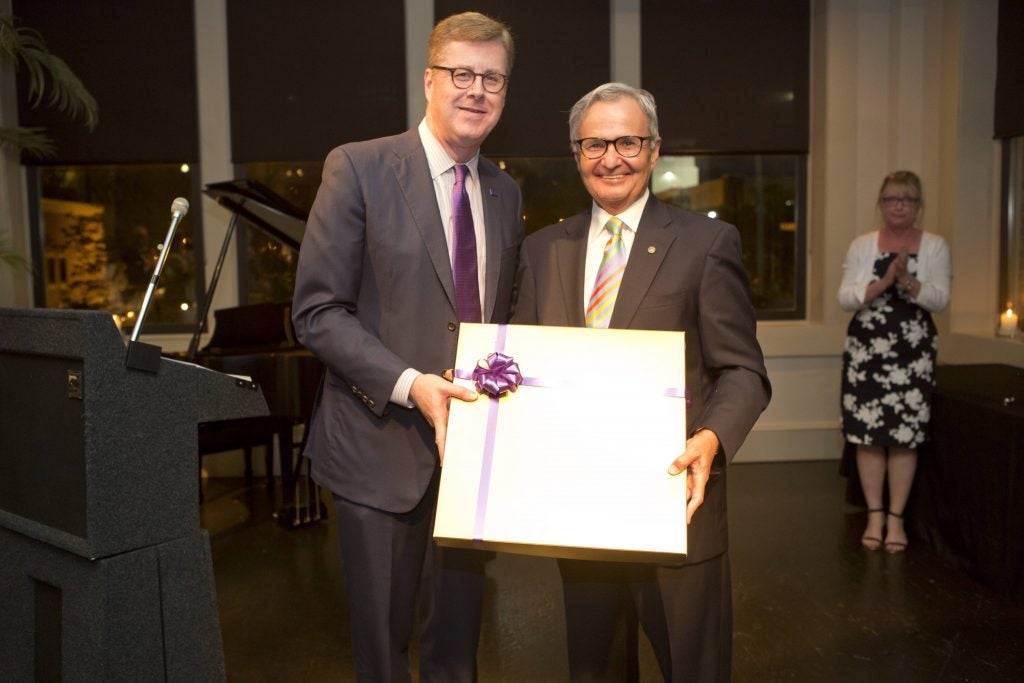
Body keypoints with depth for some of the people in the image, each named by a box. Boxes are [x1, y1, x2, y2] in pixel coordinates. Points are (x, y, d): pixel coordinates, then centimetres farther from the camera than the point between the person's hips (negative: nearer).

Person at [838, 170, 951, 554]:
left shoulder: (935, 246, 4)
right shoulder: (861, 245, 4)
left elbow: (940, 300, -5)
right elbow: (845, 299, -3)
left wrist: (908, 280, -21)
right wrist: (883, 283, -18)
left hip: (914, 352, 0)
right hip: (866, 349, 1)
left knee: (905, 435, 1)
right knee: (868, 433, 1)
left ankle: (896, 517, 13)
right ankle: (875, 514, 14)